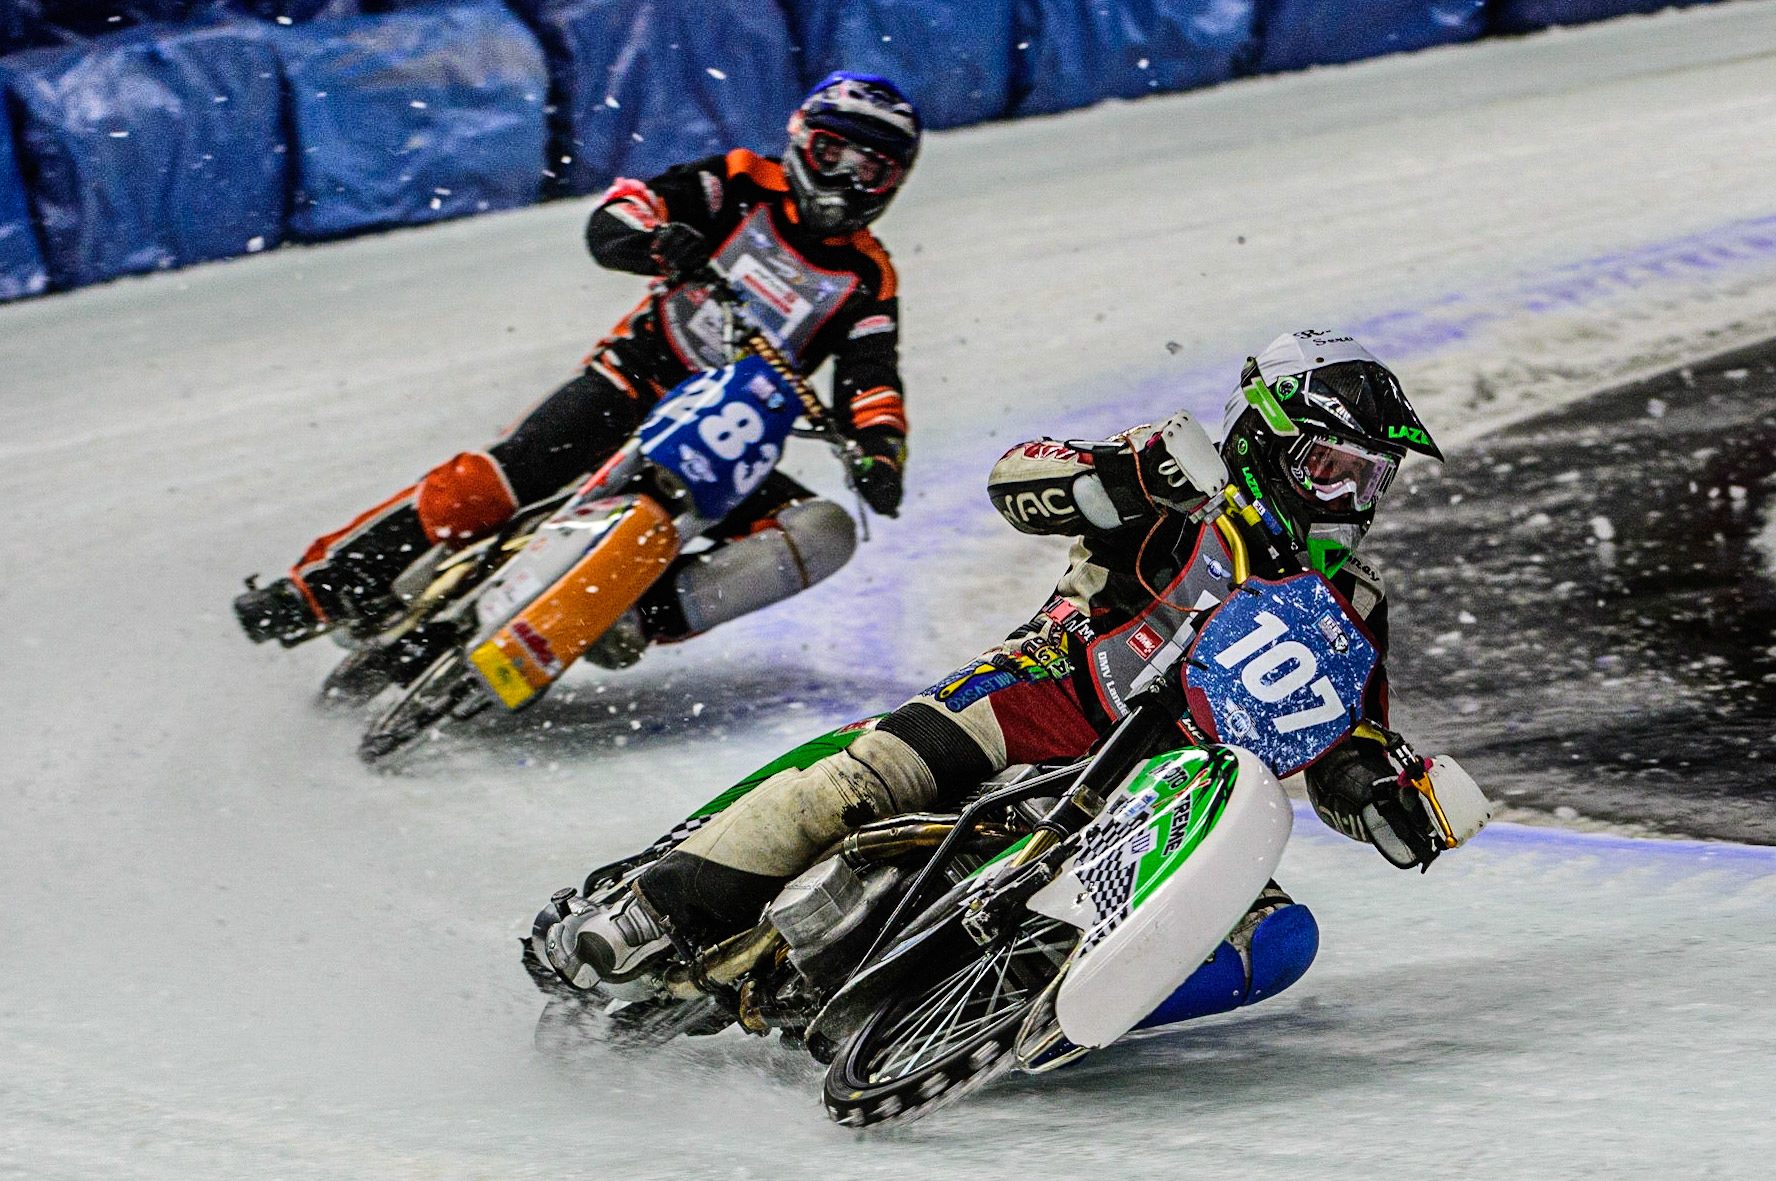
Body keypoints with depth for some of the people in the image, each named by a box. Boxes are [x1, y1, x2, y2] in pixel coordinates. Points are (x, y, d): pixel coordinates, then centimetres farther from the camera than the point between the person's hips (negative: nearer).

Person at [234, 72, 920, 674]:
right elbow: (610, 223, -6)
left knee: (826, 532, -24)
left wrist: (879, 453, -24)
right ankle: (317, 588, -15)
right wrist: (658, 243, -30)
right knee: (489, 485, -22)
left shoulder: (867, 279, 8)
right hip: (631, 381, -2)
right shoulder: (744, 187, 4)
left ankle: (647, 617, -38)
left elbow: (871, 389, -1)